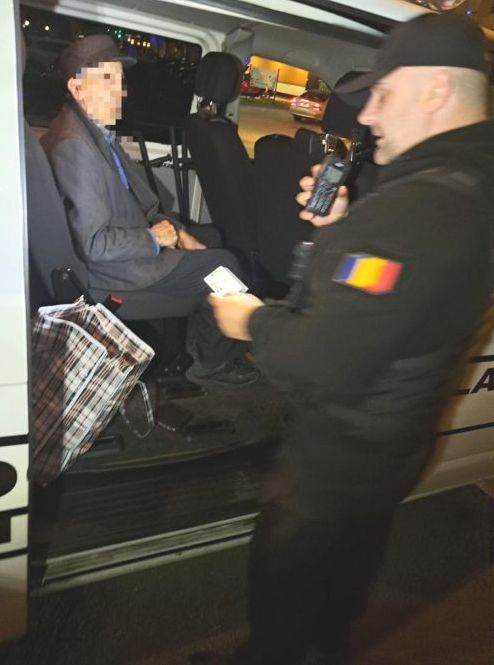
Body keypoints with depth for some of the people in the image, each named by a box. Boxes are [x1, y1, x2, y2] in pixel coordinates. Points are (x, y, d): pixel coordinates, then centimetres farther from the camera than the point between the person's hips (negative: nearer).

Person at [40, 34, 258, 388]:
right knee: (223, 265, -8)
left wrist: (174, 230, 2)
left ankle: (201, 335, 27)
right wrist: (153, 239, -15)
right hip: (113, 267, -10)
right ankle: (212, 364, 11)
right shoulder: (74, 146, -25)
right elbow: (96, 244, -28)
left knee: (210, 236, 18)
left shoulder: (97, 130, 5)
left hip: (133, 237, 10)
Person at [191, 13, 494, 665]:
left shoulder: (414, 208, -33)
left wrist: (254, 321, -16)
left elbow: (324, 363, -34)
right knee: (351, 560, 32)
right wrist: (340, 230, -3)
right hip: (399, 445, 10)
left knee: (282, 575, 18)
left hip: (338, 459, -9)